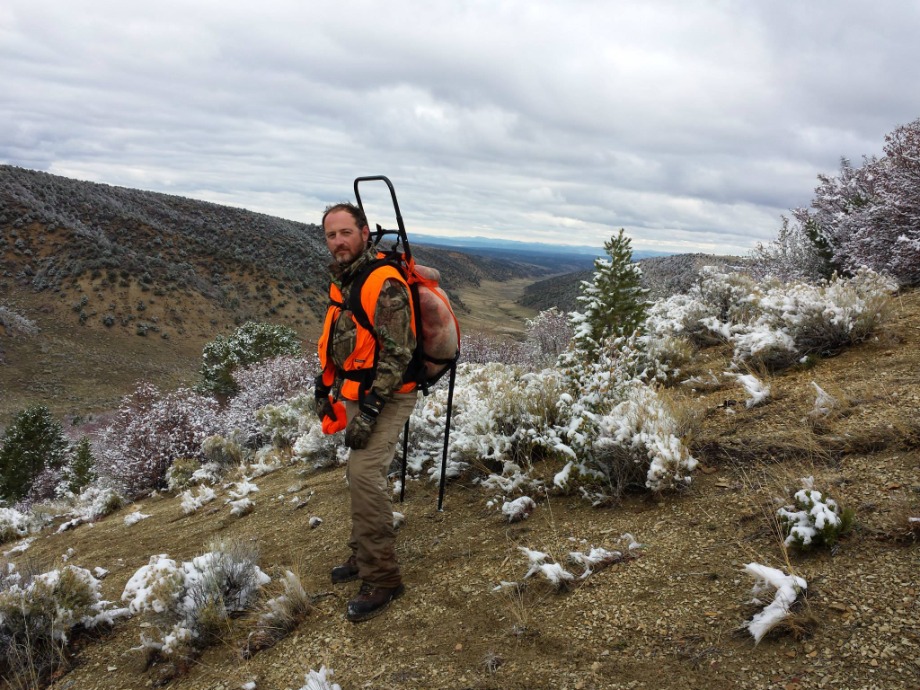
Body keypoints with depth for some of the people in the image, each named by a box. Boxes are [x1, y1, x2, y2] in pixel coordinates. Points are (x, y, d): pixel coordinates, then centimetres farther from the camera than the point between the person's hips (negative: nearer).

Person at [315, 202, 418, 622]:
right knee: (361, 475, 16)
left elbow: (397, 354, -23)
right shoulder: (343, 282, 11)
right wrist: (325, 388, 19)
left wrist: (369, 409, -25)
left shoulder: (384, 284, -19)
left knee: (364, 474, -17)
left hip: (386, 396, -9)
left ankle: (381, 579, -6)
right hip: (356, 394, 9)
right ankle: (364, 556, 33)